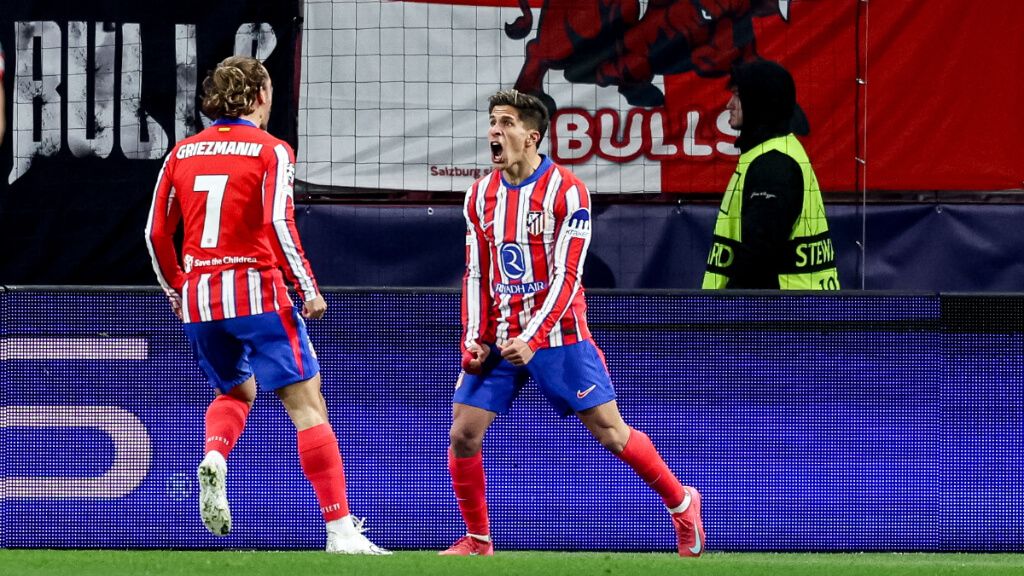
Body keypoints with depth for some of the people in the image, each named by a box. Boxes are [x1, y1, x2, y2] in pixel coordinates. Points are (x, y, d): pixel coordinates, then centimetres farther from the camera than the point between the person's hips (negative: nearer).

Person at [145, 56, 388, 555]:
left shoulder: (182, 153, 11)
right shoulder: (270, 150, -3)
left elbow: (157, 232, 11)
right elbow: (279, 225, -15)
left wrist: (176, 293, 24)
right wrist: (308, 290, -7)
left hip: (197, 297, 5)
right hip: (255, 290, -5)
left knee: (235, 392, 27)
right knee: (306, 403, -3)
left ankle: (214, 457, -6)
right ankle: (339, 529, -9)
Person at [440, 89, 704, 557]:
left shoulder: (566, 192, -11)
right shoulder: (480, 196, 6)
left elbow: (566, 275, -15)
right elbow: (476, 275, 11)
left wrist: (531, 340, -21)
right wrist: (475, 340, -1)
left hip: (558, 334, -5)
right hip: (499, 338, 5)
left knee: (610, 431, -4)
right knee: (463, 434, -5)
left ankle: (681, 504, 17)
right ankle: (477, 540, 9)